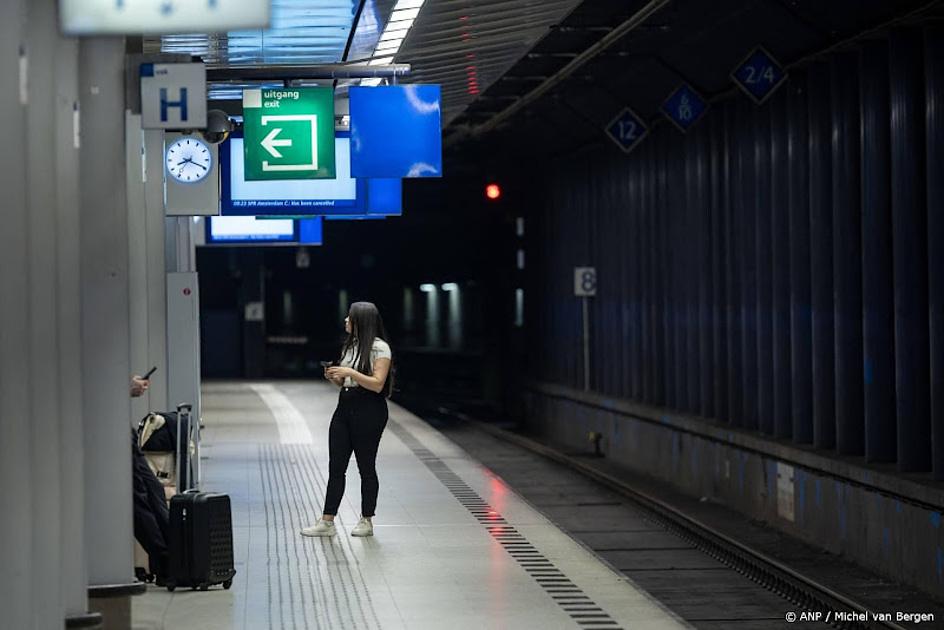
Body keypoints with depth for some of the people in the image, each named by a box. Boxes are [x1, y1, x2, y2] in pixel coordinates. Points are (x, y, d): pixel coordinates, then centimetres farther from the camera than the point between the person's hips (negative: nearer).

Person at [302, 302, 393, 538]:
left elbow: (377, 384, -15)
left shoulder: (379, 348, -9)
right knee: (335, 467, 3)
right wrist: (334, 377, 1)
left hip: (369, 411, -7)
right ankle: (327, 521, 4)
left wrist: (350, 372, -21)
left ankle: (367, 521, 12)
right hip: (345, 407, 8)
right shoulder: (349, 346, 15)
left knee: (366, 467, 2)